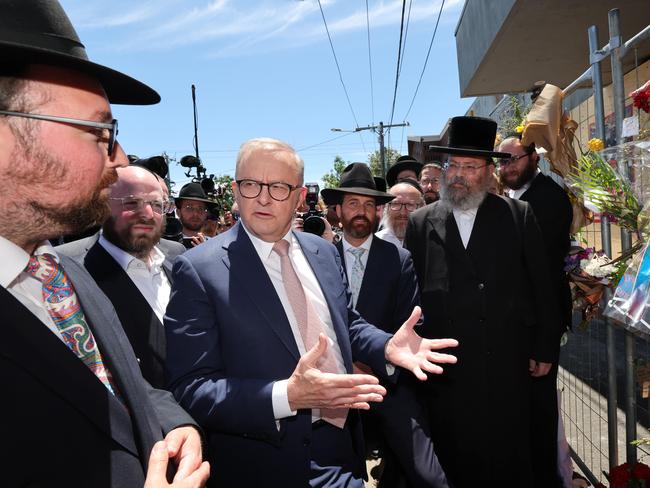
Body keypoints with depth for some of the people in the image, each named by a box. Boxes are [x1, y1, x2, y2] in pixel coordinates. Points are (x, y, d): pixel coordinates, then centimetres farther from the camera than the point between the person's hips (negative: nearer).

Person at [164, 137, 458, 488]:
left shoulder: (324, 251, 3)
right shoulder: (199, 270, -16)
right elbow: (190, 390, -20)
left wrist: (387, 347, -7)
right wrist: (287, 396, -33)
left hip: (343, 448, 8)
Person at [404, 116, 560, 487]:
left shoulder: (519, 216, 1)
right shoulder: (421, 223, 1)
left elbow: (542, 287, 3)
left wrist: (545, 349, 3)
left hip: (508, 363, 0)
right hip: (447, 369, 1)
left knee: (510, 458, 14)